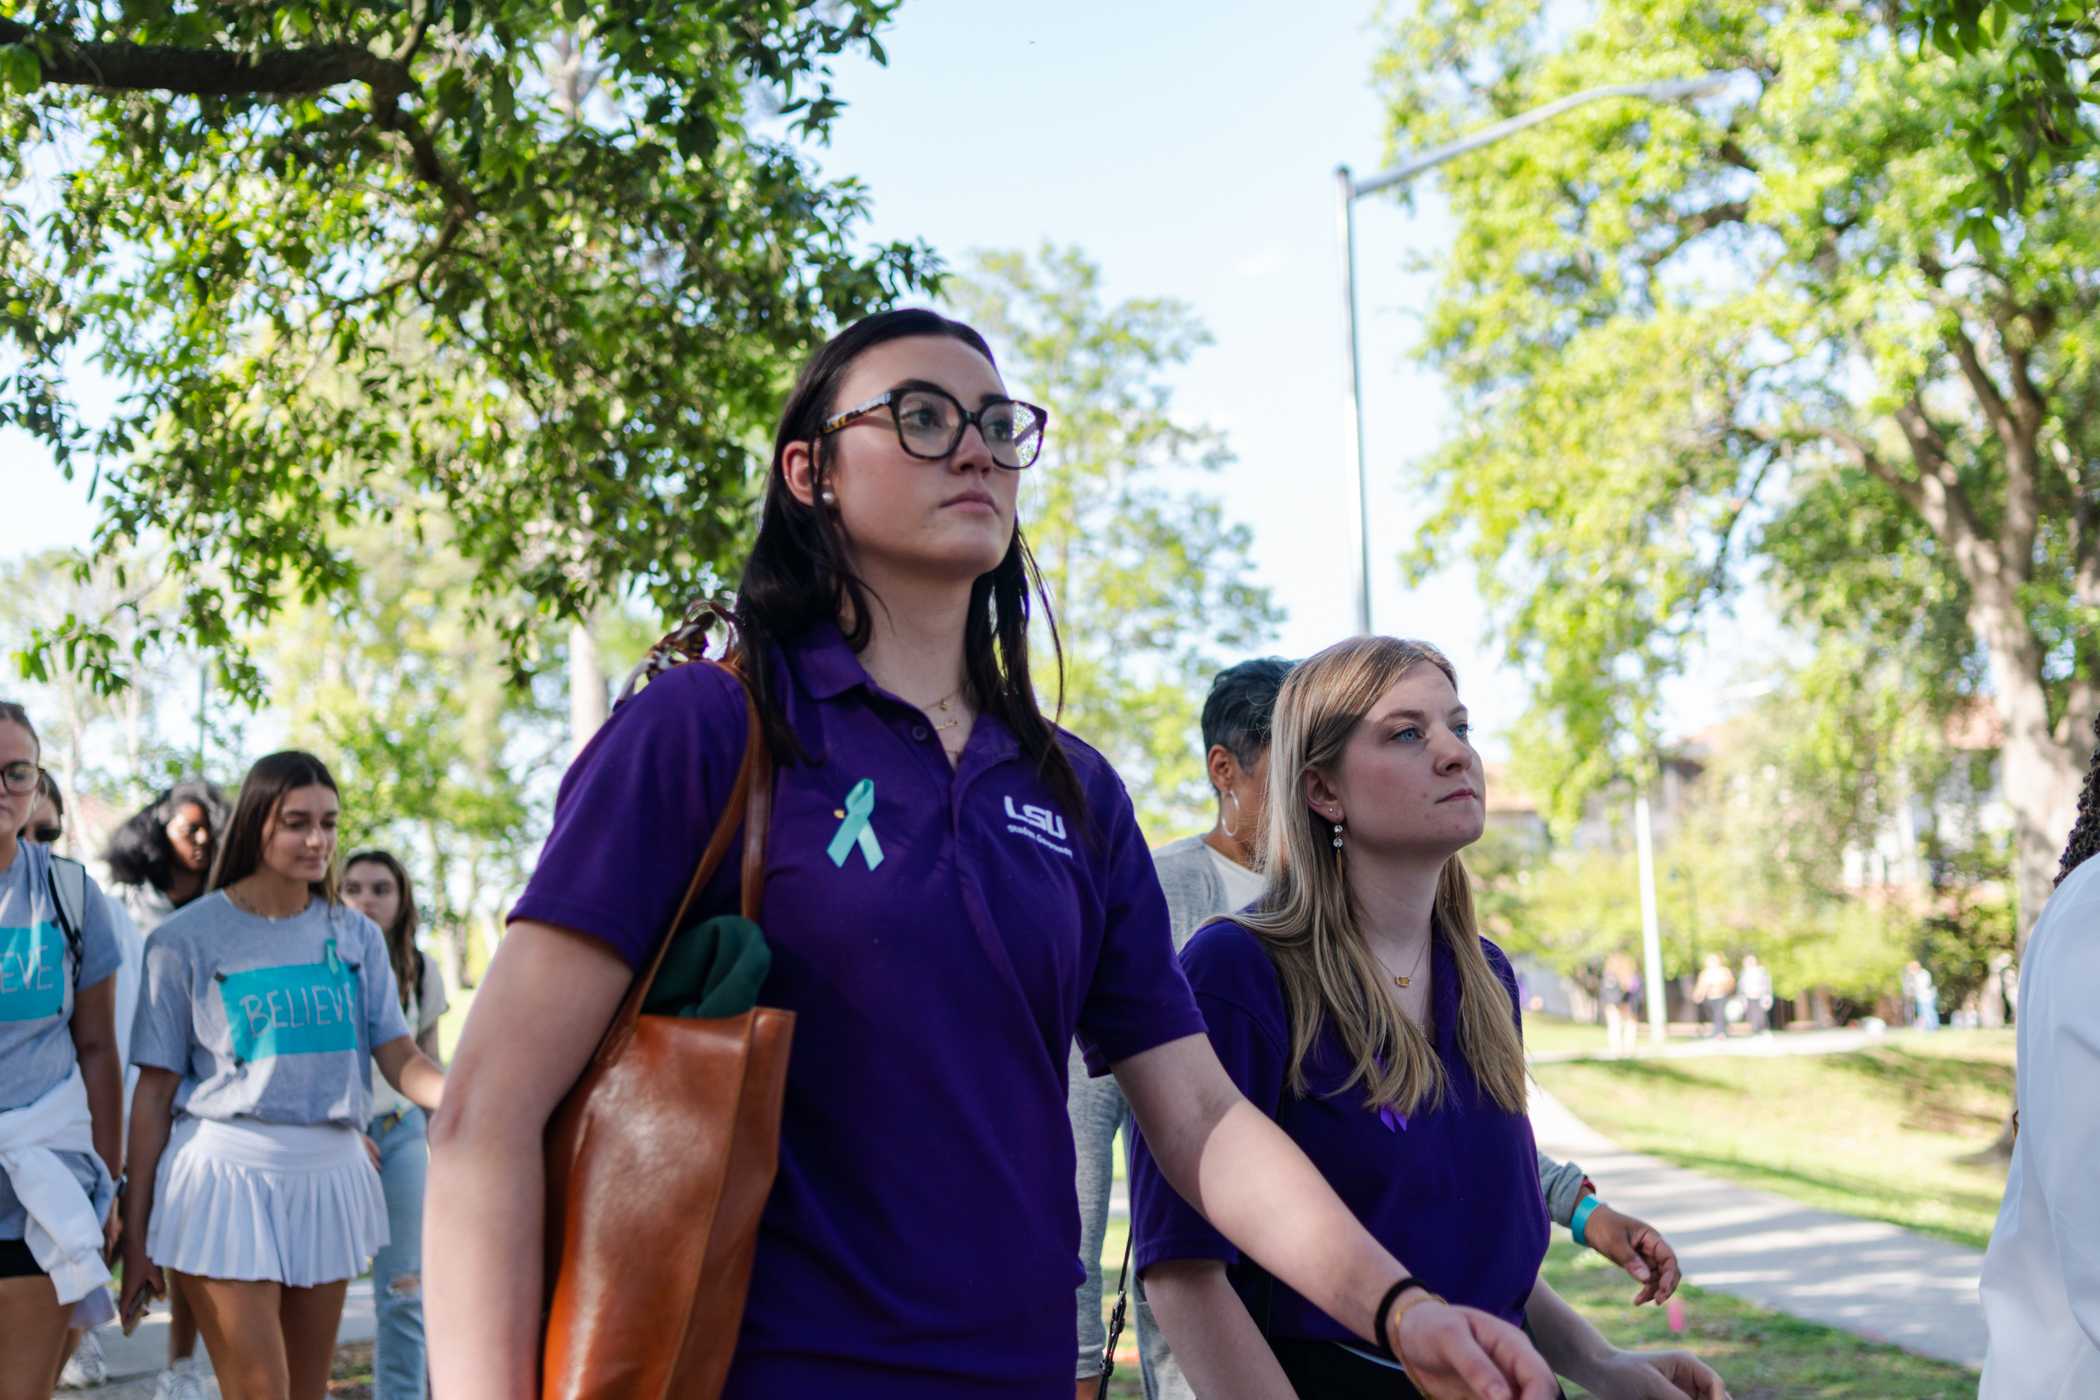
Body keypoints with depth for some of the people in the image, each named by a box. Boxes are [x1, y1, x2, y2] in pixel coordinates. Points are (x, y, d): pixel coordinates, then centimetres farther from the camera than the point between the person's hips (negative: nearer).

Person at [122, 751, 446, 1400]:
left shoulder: (356, 935, 8)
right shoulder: (187, 938, -3)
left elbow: (402, 1060, 0)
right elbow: (154, 1091, -1)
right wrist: (136, 1235, -2)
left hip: (330, 1176, 4)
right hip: (227, 1175, -4)